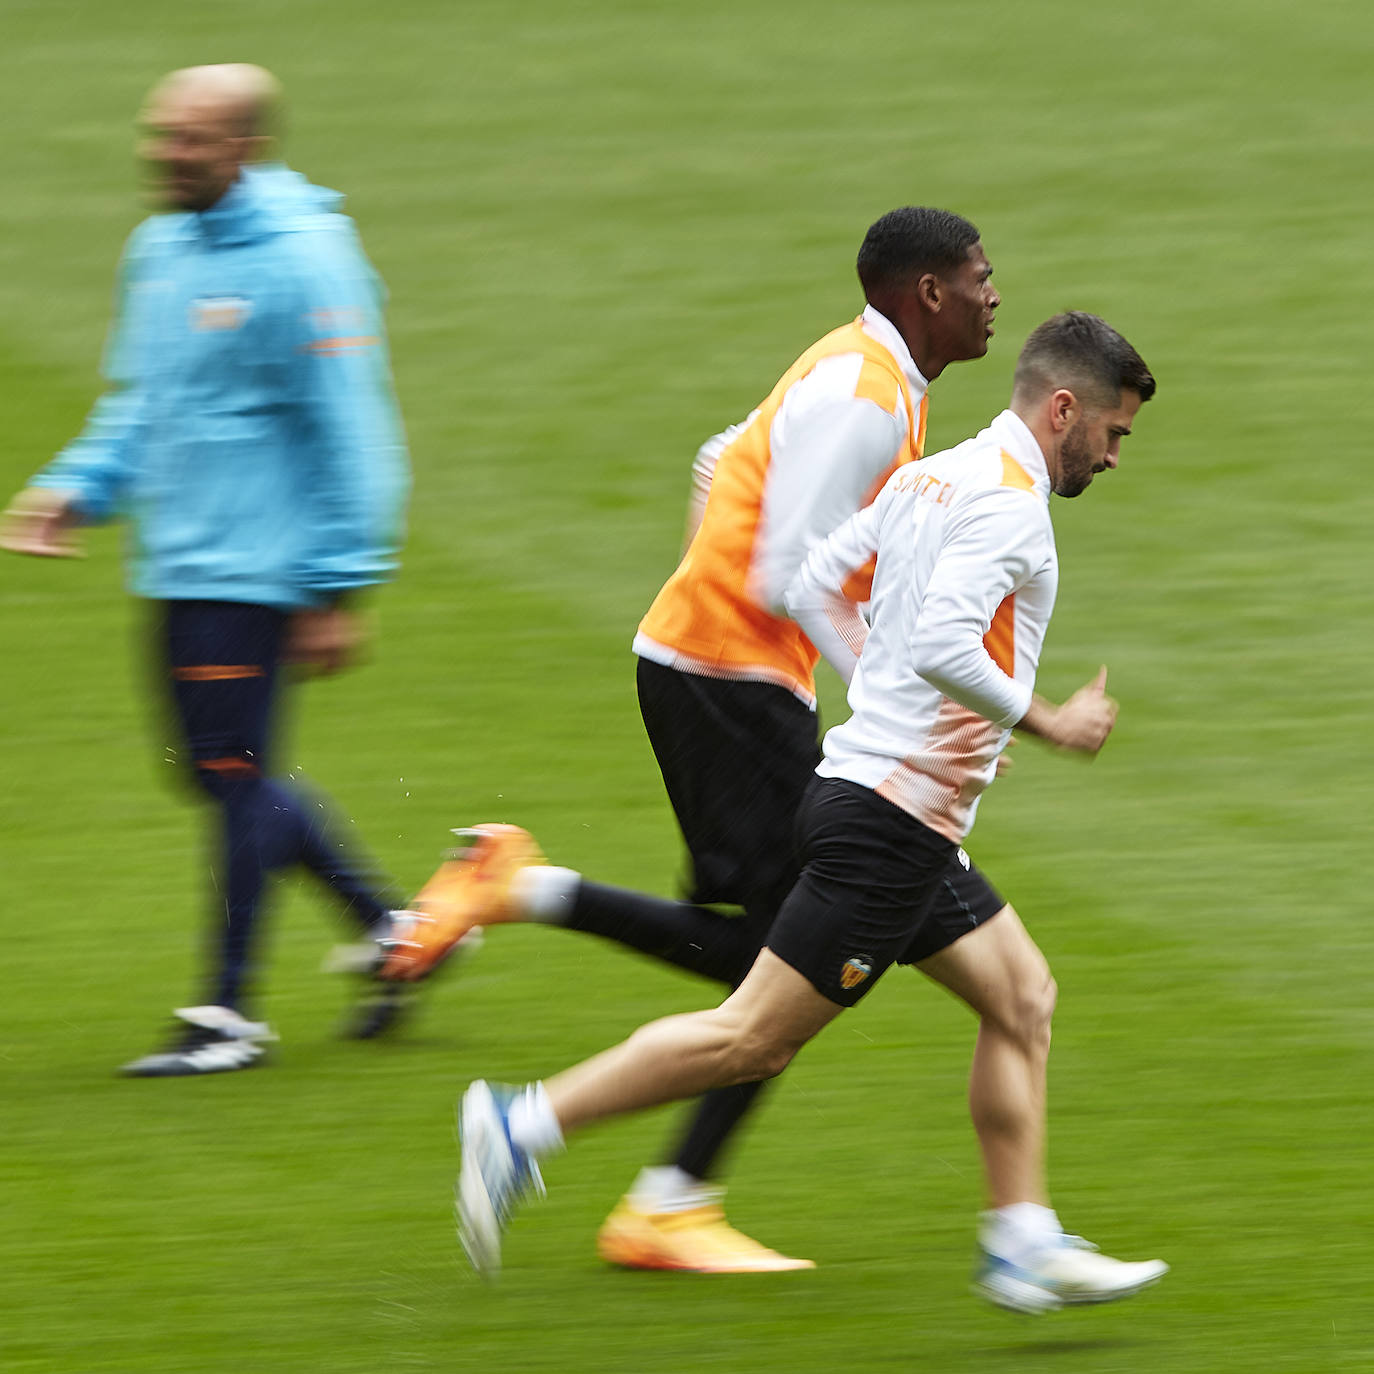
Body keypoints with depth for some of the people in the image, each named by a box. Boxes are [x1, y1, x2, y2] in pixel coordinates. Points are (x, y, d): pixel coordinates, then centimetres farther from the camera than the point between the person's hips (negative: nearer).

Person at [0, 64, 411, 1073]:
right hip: (176, 565, 8)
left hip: (254, 569, -8)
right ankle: (391, 931, 25)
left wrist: (337, 590, -14)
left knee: (237, 779, -5)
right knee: (233, 782, 11)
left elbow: (347, 434, -14)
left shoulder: (301, 261, -14)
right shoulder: (161, 250, 11)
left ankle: (228, 1012, 2)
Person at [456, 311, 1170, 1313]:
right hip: (893, 822, -10)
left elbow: (812, 586, 16)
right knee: (753, 1037, -8)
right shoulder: (1008, 502, -15)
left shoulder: (929, 478, 13)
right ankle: (522, 1126, -8)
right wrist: (1048, 723, -16)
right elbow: (942, 645, -27)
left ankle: (1023, 1246, 15)